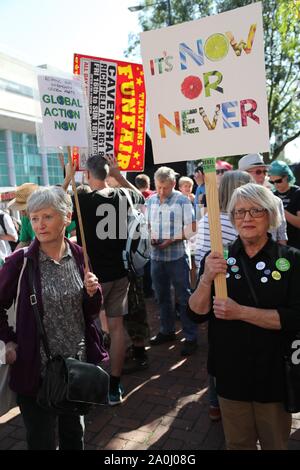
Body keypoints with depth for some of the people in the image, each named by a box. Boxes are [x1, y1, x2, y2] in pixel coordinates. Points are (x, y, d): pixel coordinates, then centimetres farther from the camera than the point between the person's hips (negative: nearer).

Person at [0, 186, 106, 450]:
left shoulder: (79, 256, -4)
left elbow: (91, 312, 5)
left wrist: (93, 293, -14)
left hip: (78, 363, 3)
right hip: (36, 368, -3)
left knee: (74, 433, 24)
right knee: (42, 440, 15)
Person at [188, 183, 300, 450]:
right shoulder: (217, 259, -4)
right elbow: (196, 314, -7)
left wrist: (240, 312, -23)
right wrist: (206, 279, -25)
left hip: (274, 376, -1)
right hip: (231, 375, 2)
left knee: (275, 443, 22)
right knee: (237, 443, 23)